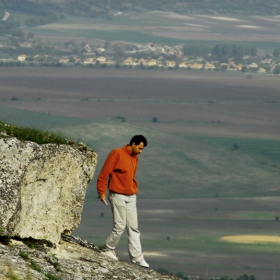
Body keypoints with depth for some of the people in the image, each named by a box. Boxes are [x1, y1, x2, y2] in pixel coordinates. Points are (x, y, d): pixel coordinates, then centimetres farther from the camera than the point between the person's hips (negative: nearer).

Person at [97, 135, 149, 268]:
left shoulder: (135, 157, 12)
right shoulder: (117, 154, -11)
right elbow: (104, 173, -12)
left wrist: (134, 190, 11)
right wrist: (102, 191, -15)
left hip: (131, 197, 7)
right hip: (118, 196, -7)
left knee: (133, 227, 4)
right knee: (120, 226, -7)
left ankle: (136, 256, 5)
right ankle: (108, 249, 12)